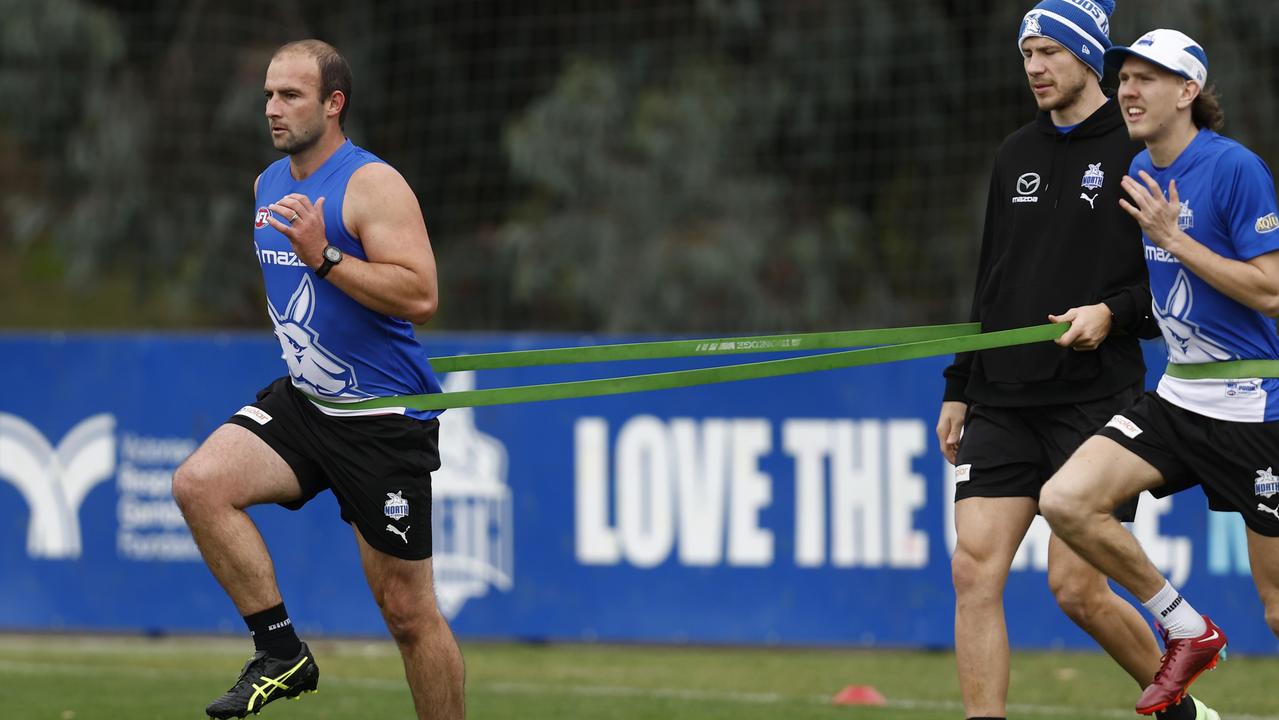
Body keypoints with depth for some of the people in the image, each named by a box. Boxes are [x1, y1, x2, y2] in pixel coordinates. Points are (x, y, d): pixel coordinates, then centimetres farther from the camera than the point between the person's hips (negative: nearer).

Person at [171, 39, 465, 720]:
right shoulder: (268, 186, 10)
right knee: (199, 482, -19)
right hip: (302, 402, 7)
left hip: (385, 422, -7)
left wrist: (323, 256, -30)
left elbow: (420, 296, -25)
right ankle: (281, 652, -11)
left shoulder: (372, 185, -14)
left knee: (407, 611, -2)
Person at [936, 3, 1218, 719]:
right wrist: (959, 386, 18)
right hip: (1003, 403, 6)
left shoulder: (1141, 152, -3)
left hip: (1096, 403, -6)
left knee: (1078, 588, -6)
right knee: (975, 569, -8)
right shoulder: (1016, 155, 16)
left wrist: (1115, 312, -19)